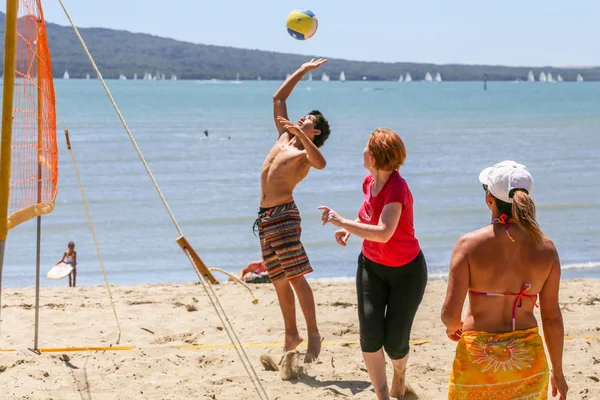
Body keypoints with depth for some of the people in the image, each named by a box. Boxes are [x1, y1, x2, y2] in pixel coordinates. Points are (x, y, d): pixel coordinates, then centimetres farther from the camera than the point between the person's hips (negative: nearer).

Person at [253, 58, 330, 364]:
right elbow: (278, 98, 25)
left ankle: (313, 335, -12)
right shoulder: (284, 137, 18)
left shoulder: (306, 152, -3)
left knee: (296, 277, -13)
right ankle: (291, 335, 16)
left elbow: (321, 163, -29)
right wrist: (302, 71, 26)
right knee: (279, 280, 10)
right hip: (265, 216, 8)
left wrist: (301, 135, -37)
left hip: (284, 215, -8)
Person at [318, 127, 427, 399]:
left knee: (395, 341, -2)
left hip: (405, 271, -6)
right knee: (370, 335, -8)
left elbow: (383, 233, -41)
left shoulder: (397, 188, -28)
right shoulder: (369, 182, -5)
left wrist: (342, 221, -36)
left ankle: (399, 377, 33)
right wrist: (348, 229, -1)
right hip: (371, 266, 6)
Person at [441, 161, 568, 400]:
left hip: (478, 355, -2)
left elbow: (450, 313, -15)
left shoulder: (469, 245, -12)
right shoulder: (545, 248, -5)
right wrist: (558, 371, 12)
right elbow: (552, 317, 0)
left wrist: (453, 326, 10)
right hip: (528, 356, 2)